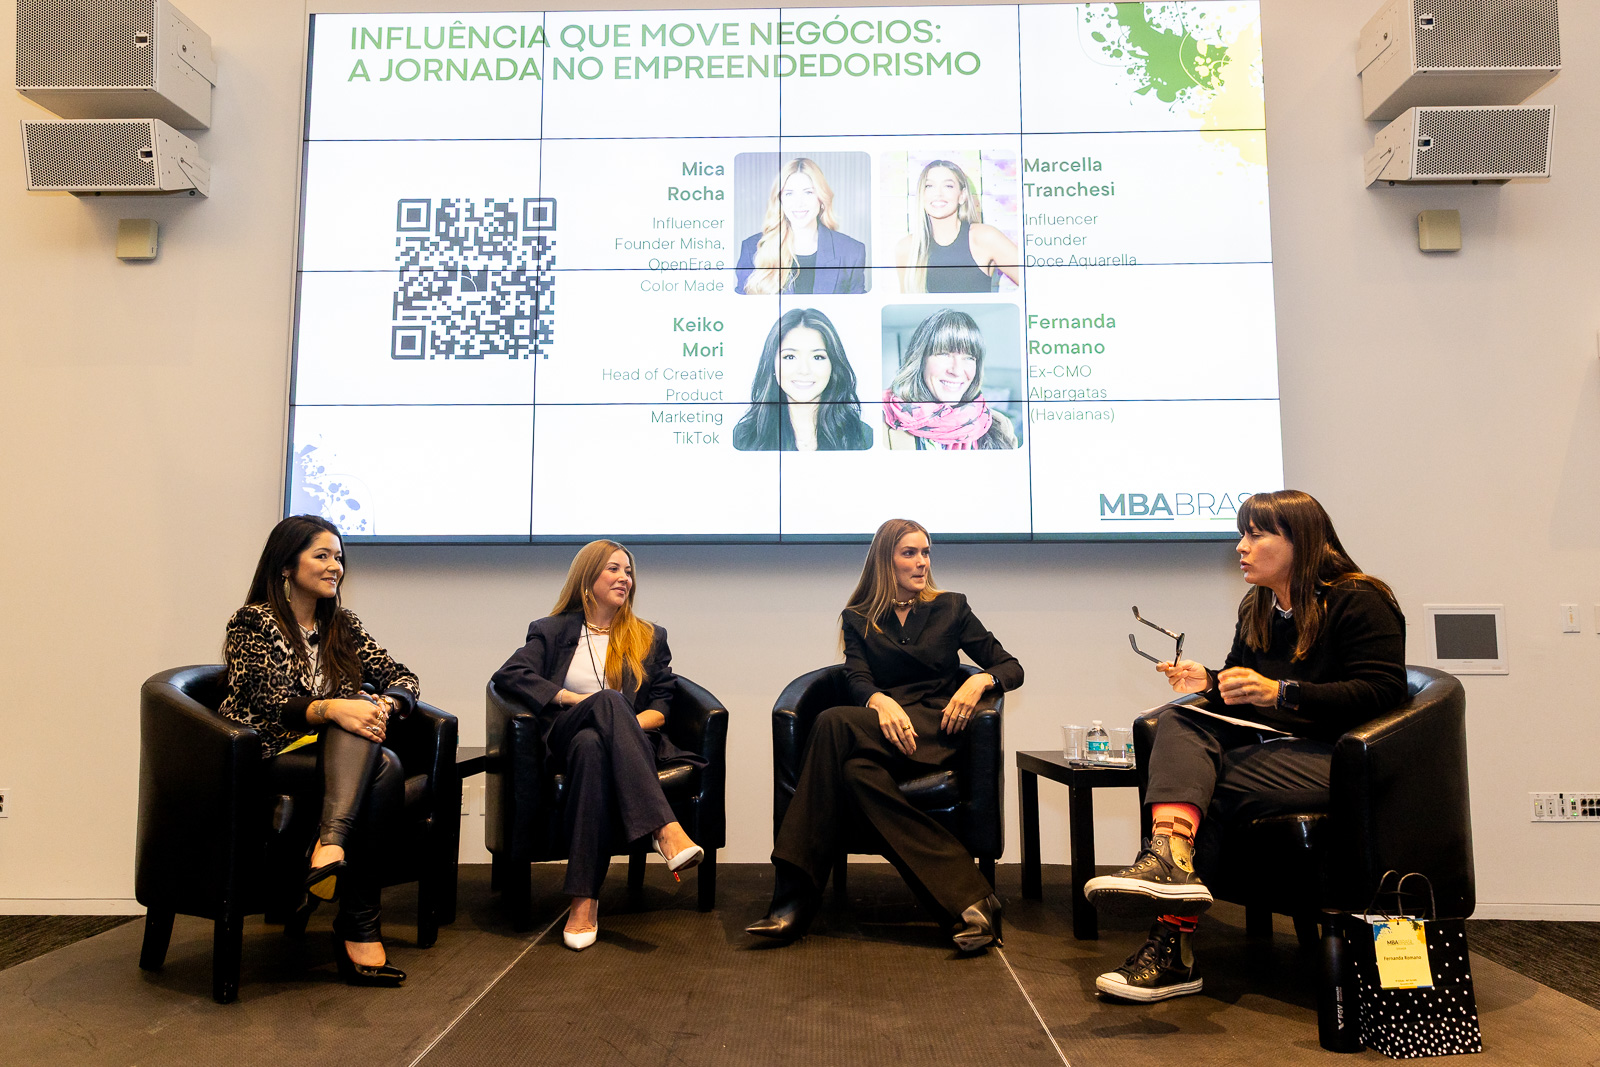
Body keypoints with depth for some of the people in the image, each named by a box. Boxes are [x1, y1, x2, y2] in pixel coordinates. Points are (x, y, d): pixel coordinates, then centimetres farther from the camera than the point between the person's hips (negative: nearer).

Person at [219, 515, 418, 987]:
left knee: (386, 767, -29)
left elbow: (401, 677, 9)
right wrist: (329, 709, -30)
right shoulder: (254, 623, 1)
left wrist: (383, 705, -15)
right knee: (383, 768, -30)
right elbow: (270, 707, -11)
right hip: (271, 757, -5)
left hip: (342, 753, 5)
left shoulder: (341, 624, 17)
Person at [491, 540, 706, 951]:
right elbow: (508, 674, 1)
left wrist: (631, 725, -9)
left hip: (632, 742, 2)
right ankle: (666, 829, -49)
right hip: (566, 737, -1)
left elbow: (662, 706, 13)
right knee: (609, 700, -37)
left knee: (592, 746, -38)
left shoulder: (650, 638, 24)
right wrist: (571, 698, -11)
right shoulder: (552, 631, 20)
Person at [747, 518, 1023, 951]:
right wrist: (881, 702, -23)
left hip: (938, 730, -2)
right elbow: (857, 681, 1)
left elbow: (1011, 667, 15)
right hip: (883, 730, 3)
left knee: (834, 724, -30)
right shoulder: (858, 619, 18)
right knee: (859, 770, -36)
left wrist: (980, 681, -9)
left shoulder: (951, 608, 16)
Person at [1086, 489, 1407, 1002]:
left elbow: (1380, 693, -16)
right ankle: (1170, 856, -43)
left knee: (1207, 783, -24)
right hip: (1279, 745, 7)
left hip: (1337, 759, -7)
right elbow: (1244, 689, 23)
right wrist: (1209, 682, -2)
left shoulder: (1360, 602, -6)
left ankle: (1172, 945, -21)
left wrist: (1280, 692, -24)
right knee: (1177, 725, -21)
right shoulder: (1256, 609, 17)